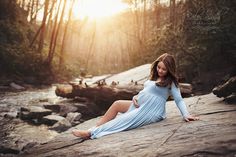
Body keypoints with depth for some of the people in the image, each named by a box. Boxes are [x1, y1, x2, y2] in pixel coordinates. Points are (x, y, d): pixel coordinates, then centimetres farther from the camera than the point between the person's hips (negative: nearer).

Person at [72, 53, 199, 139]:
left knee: (122, 121, -20)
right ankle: (96, 128, -8)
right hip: (140, 105, 8)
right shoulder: (154, 77, 14)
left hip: (151, 111, -8)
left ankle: (92, 133, -22)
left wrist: (186, 115, -24)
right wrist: (136, 97, -2)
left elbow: (179, 100, -10)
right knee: (117, 104, -3)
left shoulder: (171, 82, -6)